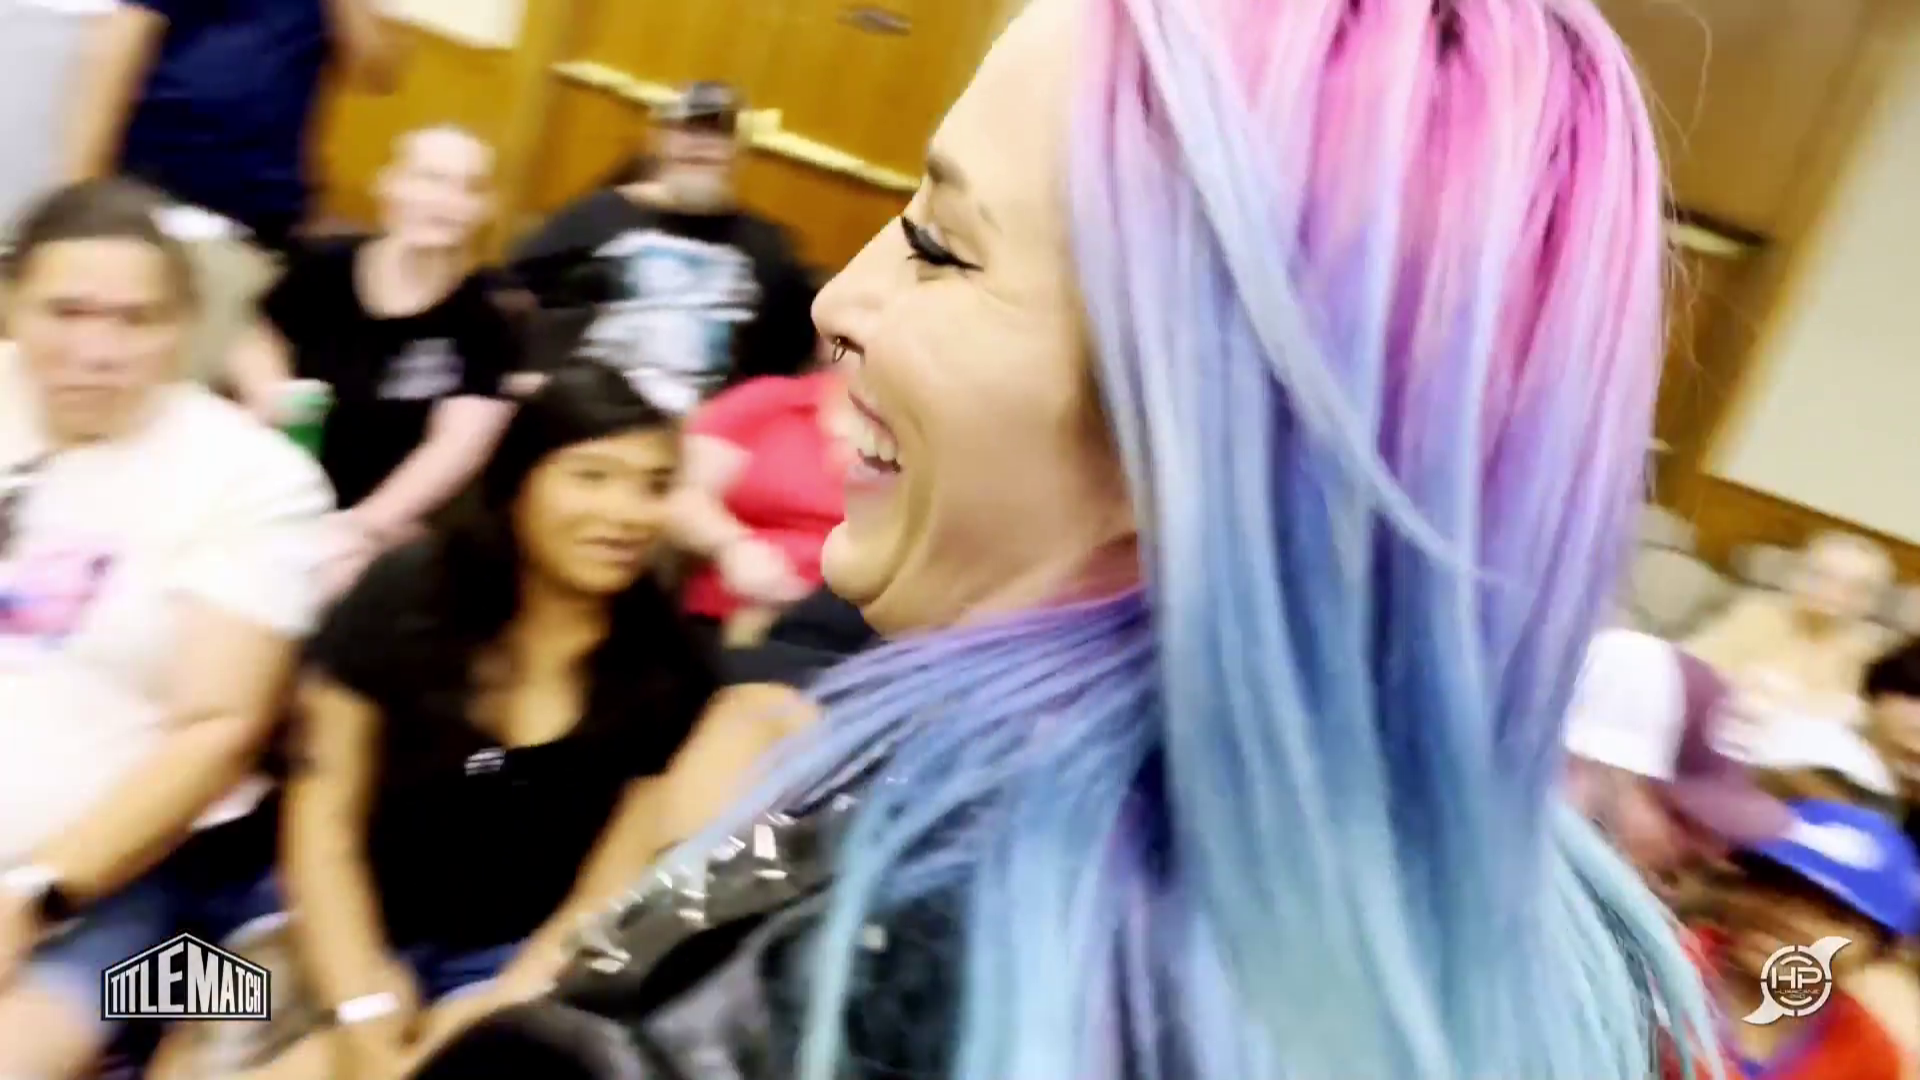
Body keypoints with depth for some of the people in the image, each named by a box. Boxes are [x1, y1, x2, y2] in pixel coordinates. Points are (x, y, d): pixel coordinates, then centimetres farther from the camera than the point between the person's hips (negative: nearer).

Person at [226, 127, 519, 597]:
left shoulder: (486, 317, -6)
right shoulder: (325, 268, 3)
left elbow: (461, 445, -15)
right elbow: (257, 347, 20)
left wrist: (367, 525, -26)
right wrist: (269, 391, -4)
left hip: (393, 525, -3)